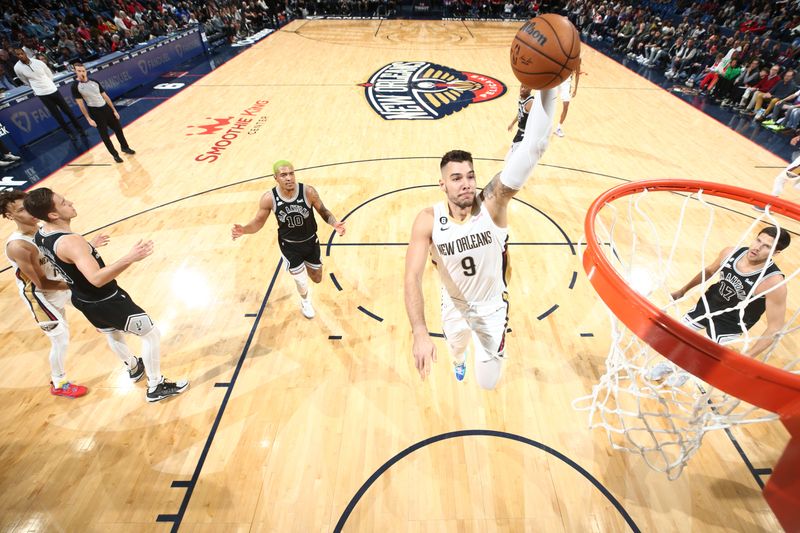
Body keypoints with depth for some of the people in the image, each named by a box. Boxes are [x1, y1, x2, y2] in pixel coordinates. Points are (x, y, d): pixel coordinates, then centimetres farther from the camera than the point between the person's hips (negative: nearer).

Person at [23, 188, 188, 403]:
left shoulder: (40, 235, -4)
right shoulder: (69, 242, -34)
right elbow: (97, 279, -47)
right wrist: (129, 259, -57)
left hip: (83, 300, 10)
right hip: (106, 301, -10)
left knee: (112, 334, 32)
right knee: (151, 334, 3)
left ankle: (133, 368, 57)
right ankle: (155, 387, 14)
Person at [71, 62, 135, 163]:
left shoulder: (94, 81, 3)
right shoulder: (75, 86, -9)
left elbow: (105, 96, 10)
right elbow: (80, 104, -9)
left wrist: (114, 110, 6)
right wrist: (89, 119, -13)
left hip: (106, 108, 4)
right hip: (95, 112, -4)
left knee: (118, 128, 13)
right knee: (104, 135, 2)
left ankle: (125, 147, 35)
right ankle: (115, 155, 14)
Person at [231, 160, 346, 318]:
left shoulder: (308, 191, -22)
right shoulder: (269, 199, -21)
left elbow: (323, 211, -8)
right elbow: (258, 222, -7)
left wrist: (335, 224, -29)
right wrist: (243, 230, -29)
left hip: (310, 241, 2)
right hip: (289, 245, -1)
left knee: (317, 279, 16)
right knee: (301, 282, 6)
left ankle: (306, 266, 56)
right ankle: (305, 301, 45)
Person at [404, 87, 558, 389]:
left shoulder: (492, 203, -27)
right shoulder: (428, 220, -25)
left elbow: (532, 149, -41)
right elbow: (412, 277, -32)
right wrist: (420, 333, -44)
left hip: (492, 306, -1)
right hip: (454, 305, 1)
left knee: (488, 382, 13)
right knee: (456, 348, 31)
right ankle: (458, 361, 73)